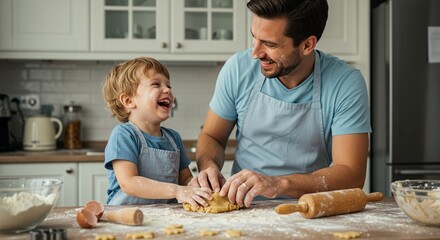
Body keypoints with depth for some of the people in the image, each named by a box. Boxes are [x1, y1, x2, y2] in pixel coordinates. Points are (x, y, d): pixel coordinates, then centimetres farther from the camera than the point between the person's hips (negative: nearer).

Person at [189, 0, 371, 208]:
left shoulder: (346, 83, -12)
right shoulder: (238, 68, -5)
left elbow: (351, 174, -17)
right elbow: (211, 136, 8)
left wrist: (279, 184, -31)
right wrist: (209, 167, -15)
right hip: (242, 209, 3)